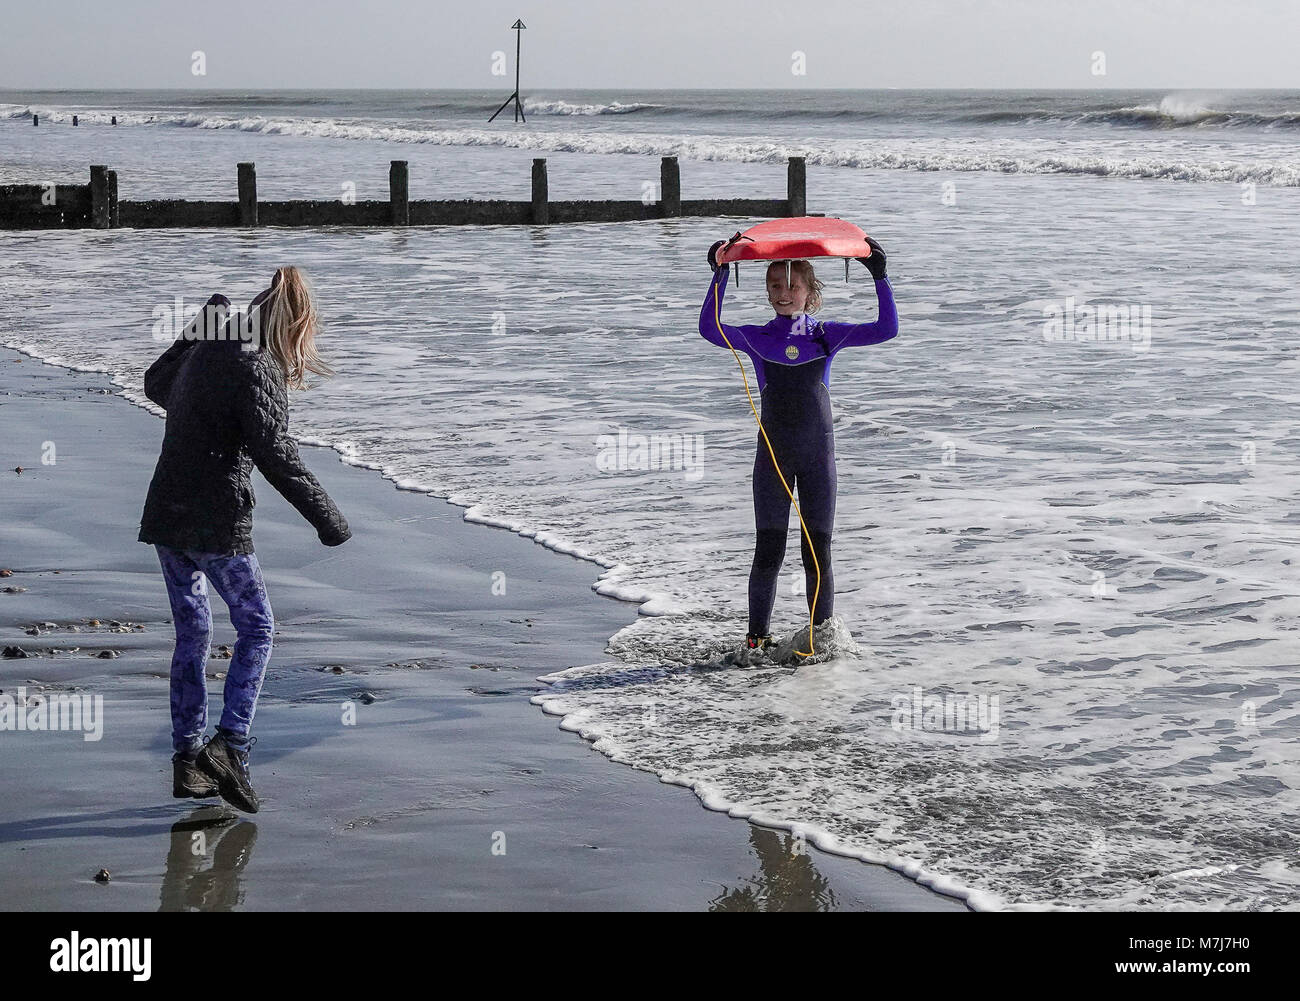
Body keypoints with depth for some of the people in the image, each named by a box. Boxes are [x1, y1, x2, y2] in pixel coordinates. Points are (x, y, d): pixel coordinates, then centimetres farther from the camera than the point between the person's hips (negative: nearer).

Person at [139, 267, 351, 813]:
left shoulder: (203, 353, 11)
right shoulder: (256, 369, -13)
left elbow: (156, 384, 33)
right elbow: (275, 454, -21)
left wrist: (194, 331, 43)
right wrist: (325, 517, -18)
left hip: (166, 517, 8)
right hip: (216, 522, -8)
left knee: (191, 633, 14)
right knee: (256, 627, 5)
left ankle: (187, 758, 15)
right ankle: (229, 743, -7)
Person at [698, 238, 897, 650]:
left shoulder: (826, 335, 4)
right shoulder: (757, 338, 3)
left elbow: (886, 329, -4)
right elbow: (710, 329, -14)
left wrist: (879, 276, -11)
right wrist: (720, 276, -18)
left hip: (818, 451, 0)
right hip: (773, 454, 0)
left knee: (818, 552, 3)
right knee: (768, 550, -1)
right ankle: (757, 636, 7)